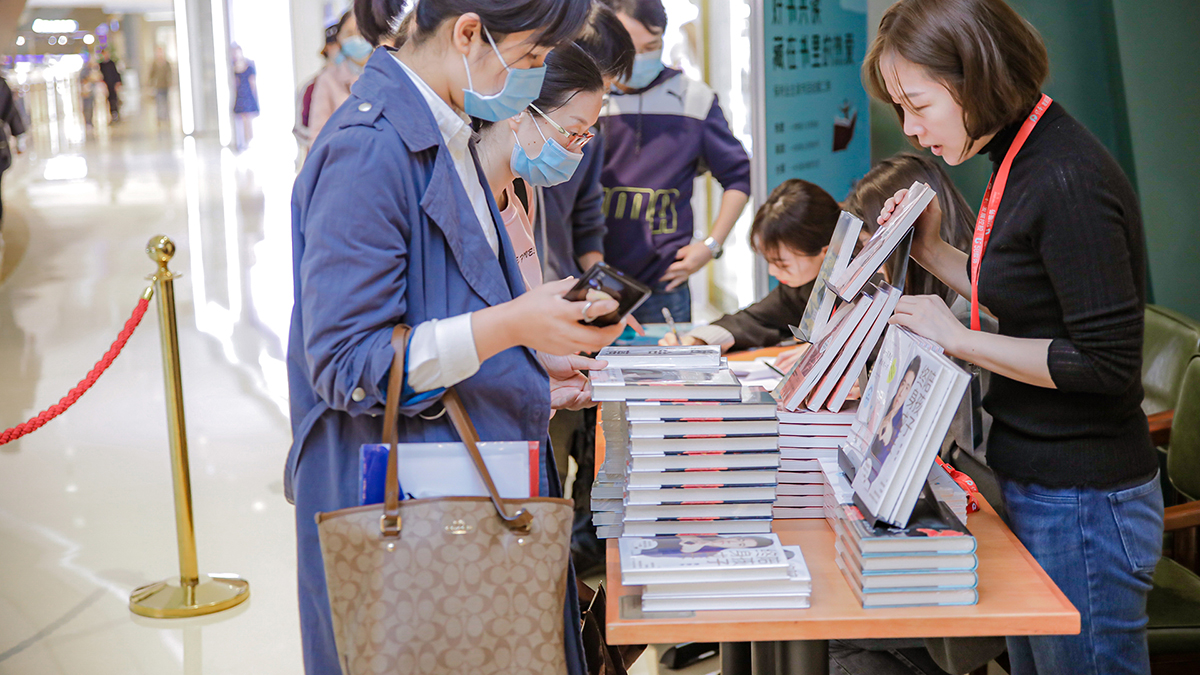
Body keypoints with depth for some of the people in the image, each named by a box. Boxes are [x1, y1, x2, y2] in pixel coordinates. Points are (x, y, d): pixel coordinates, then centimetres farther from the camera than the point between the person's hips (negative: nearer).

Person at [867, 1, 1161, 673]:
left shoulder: (1068, 181, -22)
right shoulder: (1022, 161, 7)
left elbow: (1106, 361, -24)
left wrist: (956, 337, -17)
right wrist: (932, 250, 7)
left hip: (1082, 504, -10)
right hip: (1035, 484, 10)